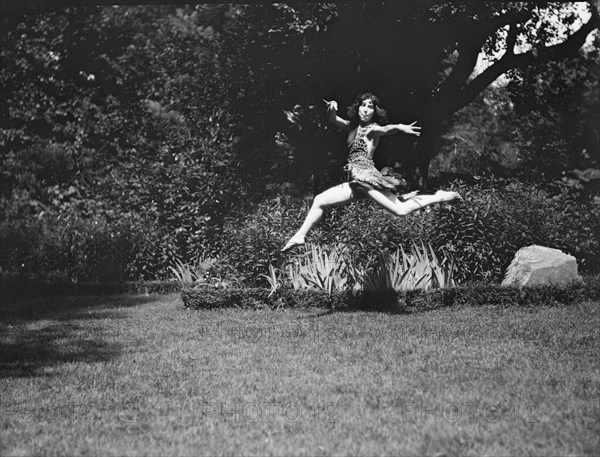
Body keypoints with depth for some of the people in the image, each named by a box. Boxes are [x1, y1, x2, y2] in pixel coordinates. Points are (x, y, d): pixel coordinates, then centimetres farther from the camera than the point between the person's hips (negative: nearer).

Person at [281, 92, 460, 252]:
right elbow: (333, 119, 11)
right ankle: (300, 236, 16)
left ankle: (439, 197, -7)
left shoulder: (372, 129, -4)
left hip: (367, 174, -8)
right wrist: (331, 109, -14)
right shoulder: (352, 126, 16)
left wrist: (400, 127, -48)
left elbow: (386, 129, -25)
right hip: (356, 181, 8)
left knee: (401, 210, -19)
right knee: (319, 201, 9)